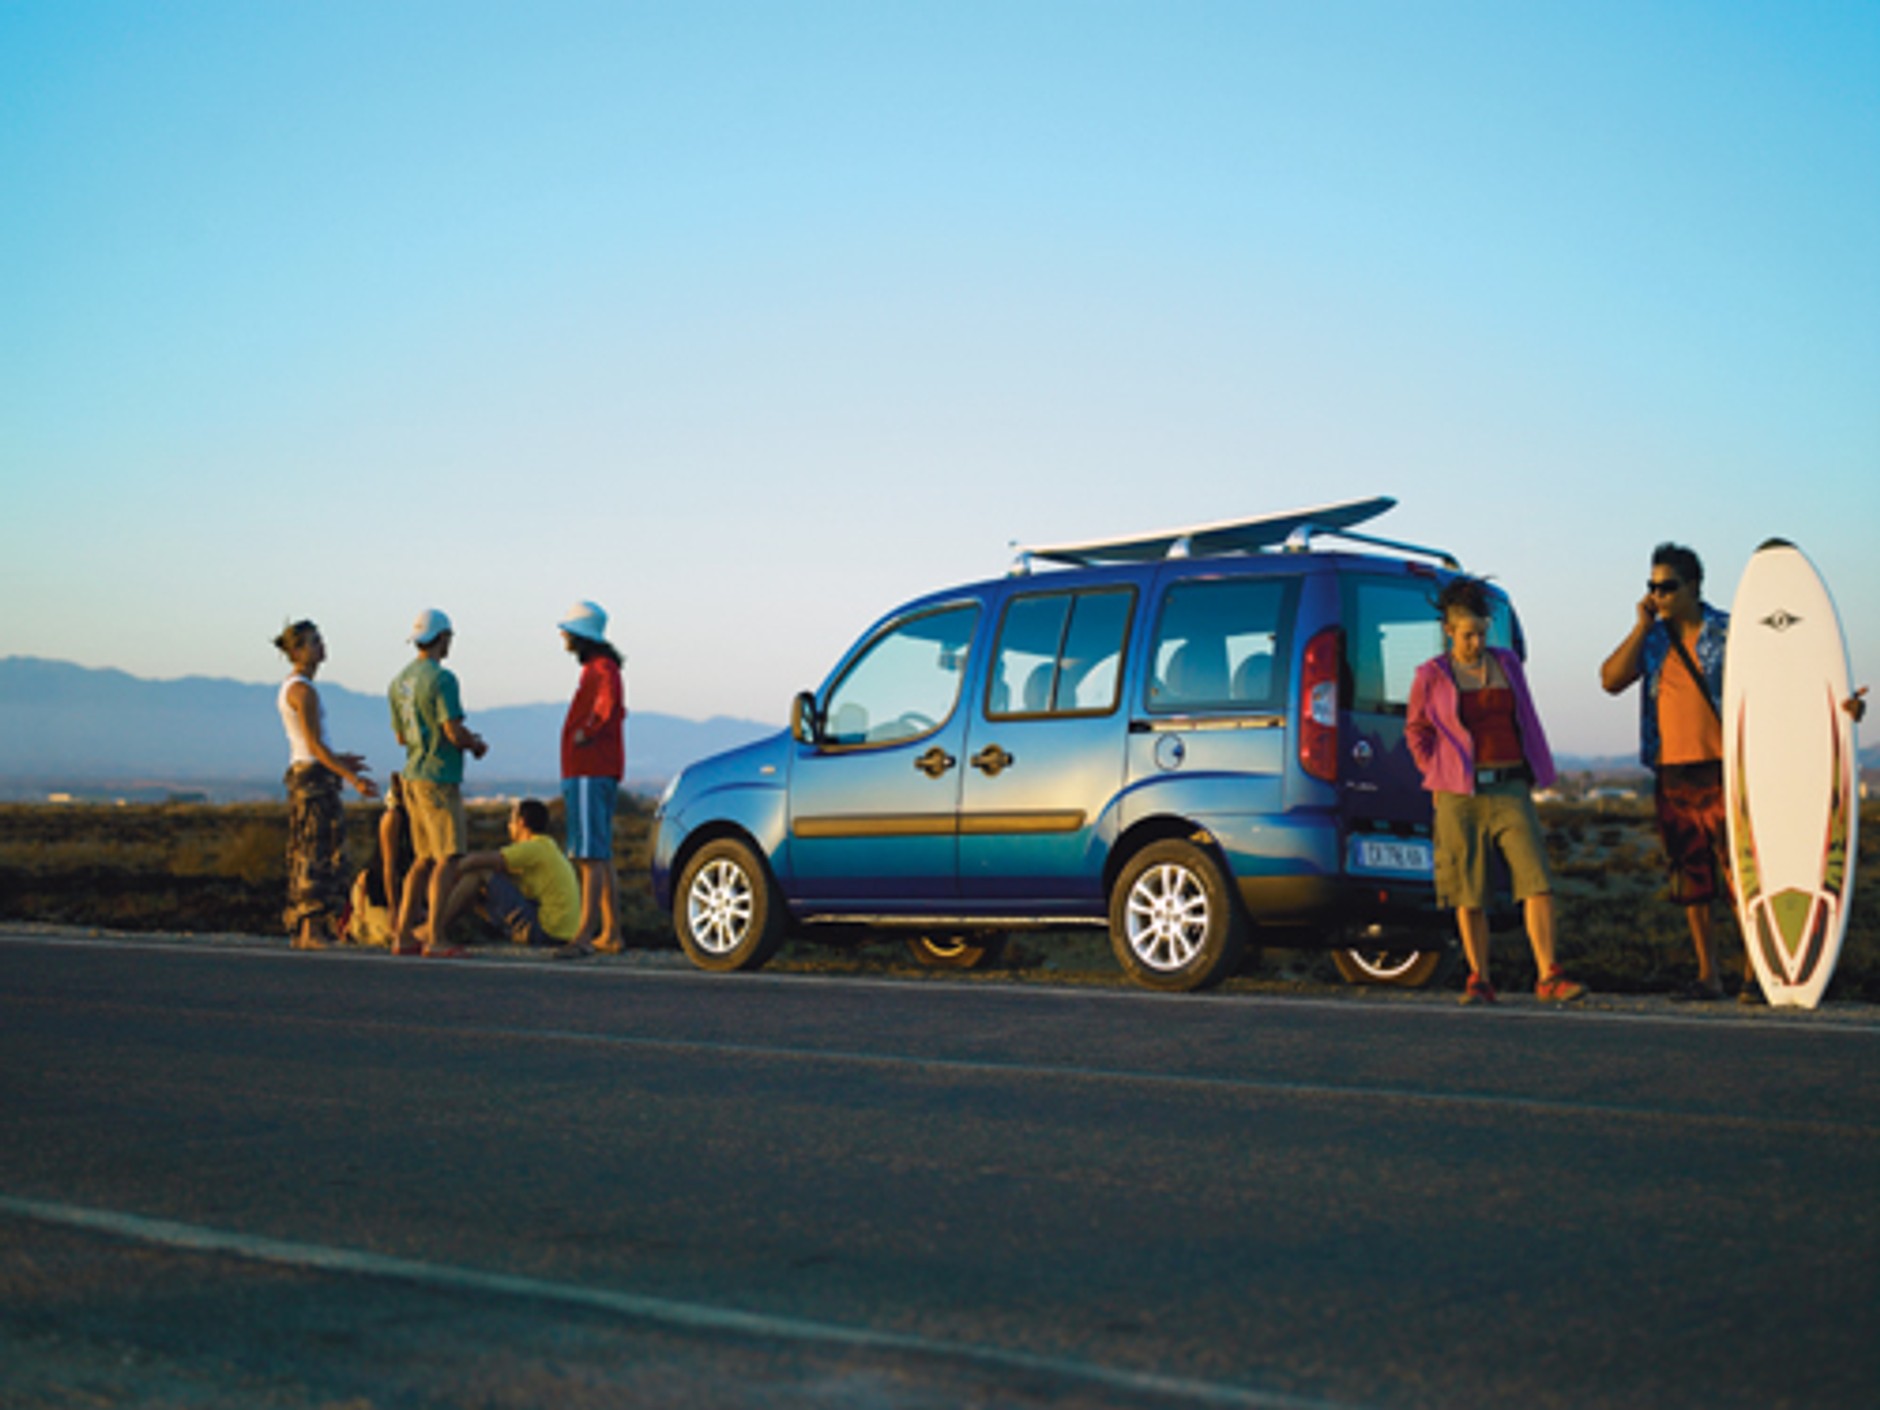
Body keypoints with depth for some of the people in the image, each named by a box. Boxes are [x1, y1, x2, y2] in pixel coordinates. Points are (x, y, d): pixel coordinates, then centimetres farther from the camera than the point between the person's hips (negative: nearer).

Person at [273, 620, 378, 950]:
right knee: (323, 851, -10)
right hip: (315, 775, -10)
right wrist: (353, 778, -20)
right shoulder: (303, 690, -14)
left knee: (304, 855, 11)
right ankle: (311, 930, -12)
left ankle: (299, 931, 14)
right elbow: (314, 744, -19)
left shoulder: (288, 687, 15)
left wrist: (338, 760, 28)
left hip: (299, 772, 10)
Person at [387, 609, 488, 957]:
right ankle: (433, 938, -12)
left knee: (426, 857, 13)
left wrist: (465, 737, 20)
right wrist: (476, 744, 4)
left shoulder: (399, 682, 14)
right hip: (439, 778, -9)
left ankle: (404, 934, 12)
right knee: (448, 857, -8)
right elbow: (455, 732, -18)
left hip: (414, 776, 9)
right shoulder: (441, 679, -13)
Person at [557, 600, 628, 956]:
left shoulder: (601, 668, -12)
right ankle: (610, 934, 17)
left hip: (591, 775, -11)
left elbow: (609, 699, -34)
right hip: (585, 773, 11)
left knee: (590, 856, -14)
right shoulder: (594, 668, 21)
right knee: (600, 856, 13)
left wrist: (587, 731, -21)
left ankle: (584, 936, -18)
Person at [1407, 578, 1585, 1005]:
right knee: (1469, 894, 2)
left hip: (1510, 788, 2)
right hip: (1460, 795, -2)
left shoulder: (1507, 664, 11)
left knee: (1537, 879, -10)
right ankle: (1479, 981, 11)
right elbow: (1416, 732, 14)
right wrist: (1438, 777, 7)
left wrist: (1533, 775, 17)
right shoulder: (1431, 676, 3)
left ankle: (1548, 976, -10)